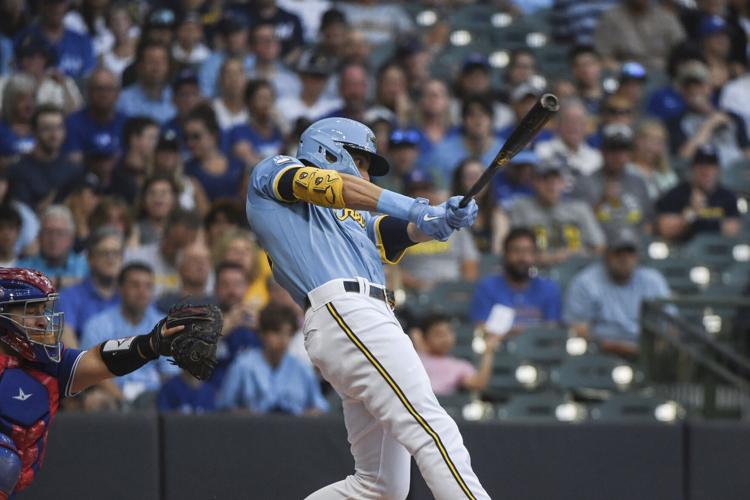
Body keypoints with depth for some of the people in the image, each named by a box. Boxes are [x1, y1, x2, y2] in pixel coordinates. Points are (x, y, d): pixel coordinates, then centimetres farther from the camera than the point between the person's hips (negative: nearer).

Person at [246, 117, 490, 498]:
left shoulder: (357, 220, 35)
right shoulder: (271, 173, 16)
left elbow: (410, 230, 18)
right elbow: (330, 185, -3)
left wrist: (445, 218, -5)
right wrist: (410, 208, -15)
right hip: (344, 312, -9)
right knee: (434, 432, -21)